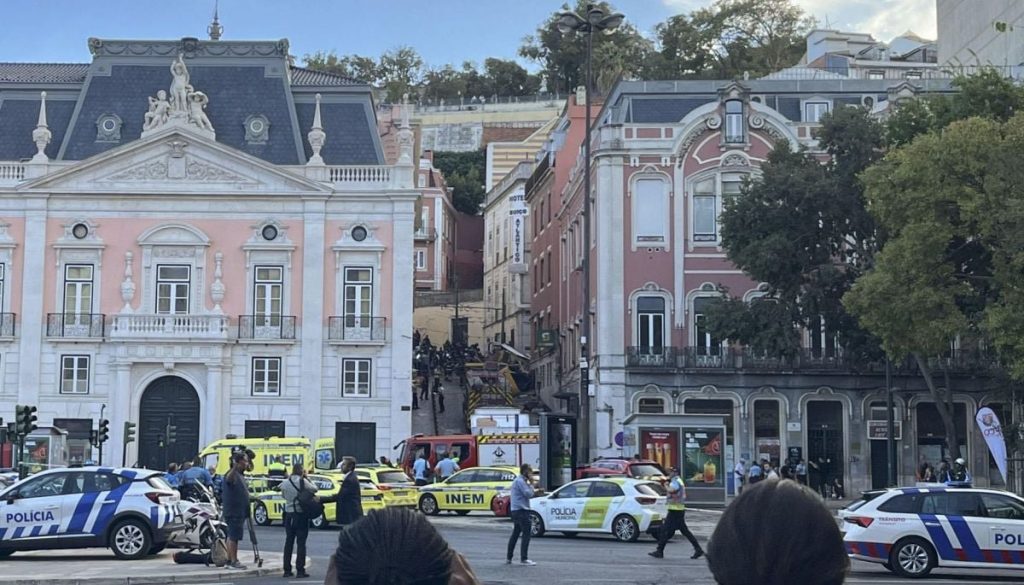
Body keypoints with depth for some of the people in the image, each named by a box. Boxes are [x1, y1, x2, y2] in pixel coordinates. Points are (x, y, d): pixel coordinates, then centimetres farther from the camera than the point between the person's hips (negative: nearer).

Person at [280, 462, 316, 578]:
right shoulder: (302, 481, -14)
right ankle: (300, 570, -4)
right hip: (301, 514, -5)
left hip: (289, 514, 5)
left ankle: (287, 569, 15)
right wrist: (306, 477, 3)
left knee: (289, 541, 13)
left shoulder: (285, 482, 1)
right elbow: (314, 489, -4)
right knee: (301, 543, -1)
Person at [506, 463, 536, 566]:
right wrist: (531, 484, -6)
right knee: (526, 534, -10)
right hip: (522, 511, -11)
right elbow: (528, 494, -18)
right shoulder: (520, 481, -13)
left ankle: (508, 558, 18)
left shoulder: (518, 480, 20)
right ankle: (524, 559, -12)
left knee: (515, 534, 15)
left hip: (516, 510, 11)